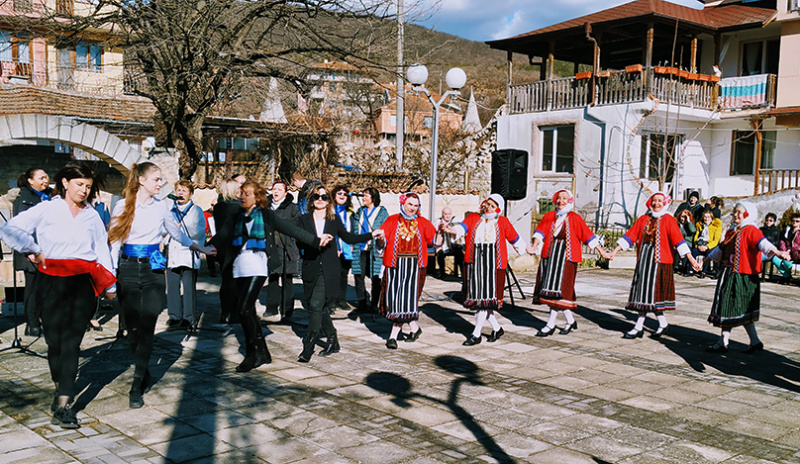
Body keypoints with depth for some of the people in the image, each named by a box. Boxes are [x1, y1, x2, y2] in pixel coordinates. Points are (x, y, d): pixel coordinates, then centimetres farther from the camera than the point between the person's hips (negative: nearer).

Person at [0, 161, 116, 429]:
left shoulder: (92, 216, 12)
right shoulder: (46, 210, 3)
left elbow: (102, 249, 17)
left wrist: (109, 285, 17)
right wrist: (33, 250, -12)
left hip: (83, 284, 1)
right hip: (52, 283, -1)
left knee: (71, 343, -4)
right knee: (54, 340, 4)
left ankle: (62, 406, -4)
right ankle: (60, 387, 32)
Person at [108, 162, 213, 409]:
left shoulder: (161, 206, 7)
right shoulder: (123, 206, 0)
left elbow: (177, 233, 22)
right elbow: (114, 242, 1)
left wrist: (200, 248, 30)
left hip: (153, 269, 1)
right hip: (128, 269, 0)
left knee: (147, 327, -8)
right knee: (132, 326, 3)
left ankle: (136, 387, -4)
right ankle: (143, 370, 26)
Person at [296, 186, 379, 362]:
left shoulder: (335, 219, 9)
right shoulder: (304, 220, 8)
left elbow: (348, 238, 18)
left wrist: (371, 235, 15)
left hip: (329, 270, -2)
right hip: (311, 269, 2)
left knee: (316, 305, -13)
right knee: (320, 308, 8)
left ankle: (308, 347, -11)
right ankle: (333, 342, 26)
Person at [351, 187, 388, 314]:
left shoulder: (382, 212, 1)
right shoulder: (359, 212, 15)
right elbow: (354, 230, 19)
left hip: (375, 250, -4)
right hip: (360, 250, 4)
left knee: (375, 278, 0)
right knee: (358, 276, 1)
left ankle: (373, 305, 10)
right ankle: (362, 304, 11)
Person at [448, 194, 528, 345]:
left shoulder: (502, 222, 9)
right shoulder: (474, 218, 10)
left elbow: (514, 238, 20)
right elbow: (462, 227, -9)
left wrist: (525, 250, 27)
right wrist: (452, 229, -30)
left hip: (494, 262, -2)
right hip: (475, 261, 3)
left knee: (486, 298, -8)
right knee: (478, 296, 5)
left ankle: (476, 334, -3)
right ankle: (496, 328, 24)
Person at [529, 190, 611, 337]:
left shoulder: (575, 218, 4)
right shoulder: (549, 216, 12)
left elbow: (588, 236, 6)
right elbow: (541, 232, 3)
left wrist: (601, 251, 5)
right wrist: (534, 246, -14)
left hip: (567, 256, -4)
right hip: (550, 254, 4)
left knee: (560, 288, -9)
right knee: (551, 287, 5)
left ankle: (550, 325, -6)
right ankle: (570, 321, 21)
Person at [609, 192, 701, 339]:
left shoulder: (668, 220, -1)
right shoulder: (643, 219, 11)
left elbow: (678, 240, -7)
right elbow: (630, 235, 11)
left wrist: (691, 259, -14)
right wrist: (615, 250, 7)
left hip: (659, 260, -5)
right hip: (643, 259, 5)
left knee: (650, 292, -7)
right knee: (643, 291, 5)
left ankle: (639, 327, -3)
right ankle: (663, 324, 17)